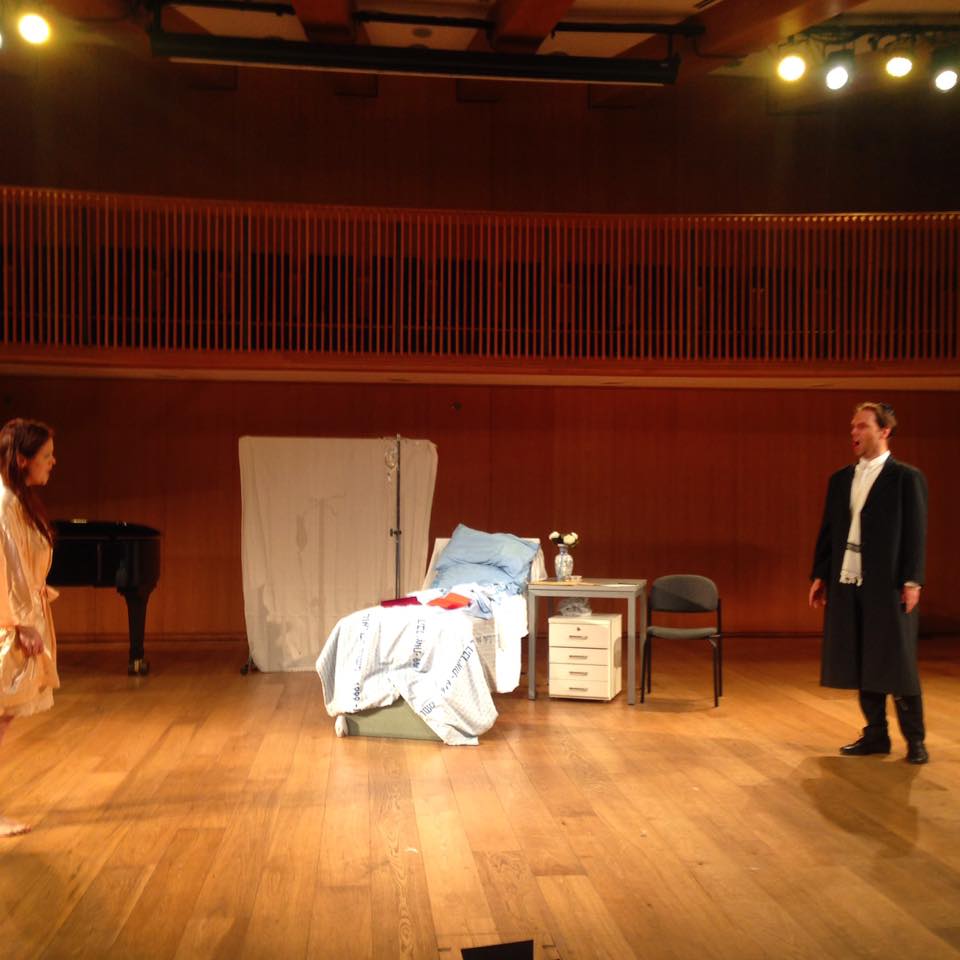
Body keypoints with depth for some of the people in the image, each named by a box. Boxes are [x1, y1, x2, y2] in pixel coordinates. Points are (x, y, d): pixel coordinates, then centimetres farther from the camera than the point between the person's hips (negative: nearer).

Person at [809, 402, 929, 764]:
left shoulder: (906, 477, -3)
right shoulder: (840, 479, 12)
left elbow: (916, 533, -7)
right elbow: (828, 530, 13)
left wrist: (912, 581, -12)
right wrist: (819, 574, 7)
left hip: (888, 585, -5)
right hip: (847, 584, 5)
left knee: (897, 664, 1)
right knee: (862, 664, 8)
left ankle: (915, 739, 13)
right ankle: (876, 735, 18)